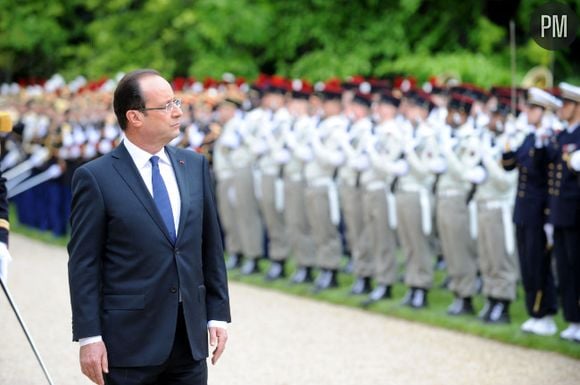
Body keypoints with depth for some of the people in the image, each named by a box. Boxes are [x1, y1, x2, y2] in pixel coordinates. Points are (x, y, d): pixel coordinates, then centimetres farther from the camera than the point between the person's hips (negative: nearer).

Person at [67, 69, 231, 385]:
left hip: (191, 339, 5)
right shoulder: (95, 178, -6)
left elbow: (211, 246, 13)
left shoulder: (194, 166, 9)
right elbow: (83, 263, -7)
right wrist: (89, 337, -11)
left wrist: (218, 313, 8)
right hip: (129, 343, -4)